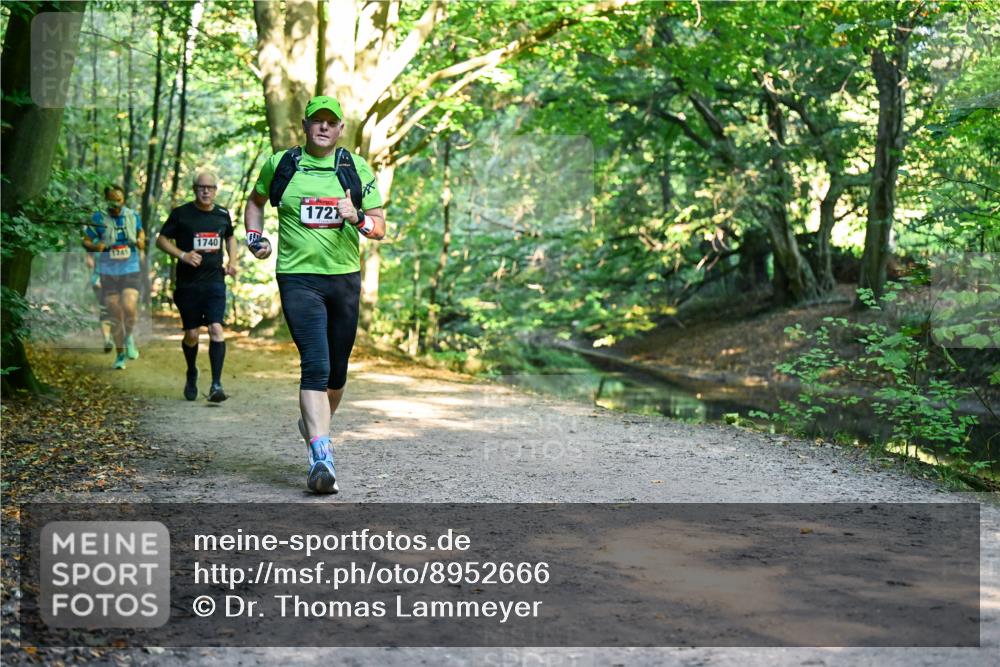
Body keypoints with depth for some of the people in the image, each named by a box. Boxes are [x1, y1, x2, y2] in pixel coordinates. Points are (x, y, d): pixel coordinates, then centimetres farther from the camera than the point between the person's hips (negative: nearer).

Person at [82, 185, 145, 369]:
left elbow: (140, 232, 19)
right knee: (115, 316, 3)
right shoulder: (98, 218, -5)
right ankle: (120, 354, 18)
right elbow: (86, 241, 2)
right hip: (108, 273, 0)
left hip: (130, 271, 0)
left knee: (129, 307, -22)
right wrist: (95, 247, -20)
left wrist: (141, 242, -3)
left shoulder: (133, 216, 1)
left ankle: (130, 338, 7)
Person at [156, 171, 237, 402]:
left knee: (216, 328, -14)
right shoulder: (181, 214, -2)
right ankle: (191, 375, 33)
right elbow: (161, 240, 2)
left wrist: (232, 261, 9)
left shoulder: (223, 214, 7)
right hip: (188, 284, -1)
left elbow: (230, 237, 26)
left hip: (215, 282, 1)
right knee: (191, 334, 6)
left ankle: (216, 384, -14)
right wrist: (183, 255, -14)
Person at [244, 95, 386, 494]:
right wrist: (254, 236, 6)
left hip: (345, 278, 3)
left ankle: (315, 423, 42)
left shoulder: (357, 170, 5)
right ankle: (321, 458, -23)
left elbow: (380, 228, 3)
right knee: (315, 365, -18)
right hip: (298, 278, -3)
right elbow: (256, 201, 22)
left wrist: (358, 219, -18)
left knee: (337, 370, 13)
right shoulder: (280, 165, 3)